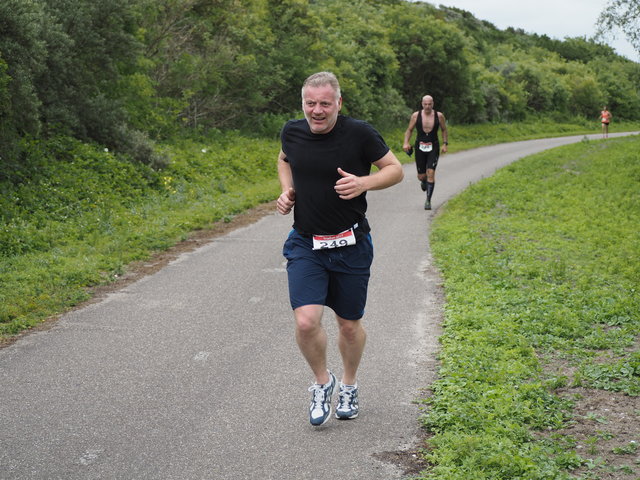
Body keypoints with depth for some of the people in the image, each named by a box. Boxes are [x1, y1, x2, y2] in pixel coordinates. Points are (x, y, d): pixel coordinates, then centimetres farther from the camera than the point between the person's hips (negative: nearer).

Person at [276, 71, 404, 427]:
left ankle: (349, 385, 39)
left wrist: (364, 182, -21)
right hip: (305, 244, 1)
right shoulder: (292, 131, -2)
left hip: (351, 245, -1)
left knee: (349, 325, 11)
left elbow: (395, 169, -2)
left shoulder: (359, 133, -12)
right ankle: (322, 381, 15)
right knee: (306, 321, -14)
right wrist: (287, 191, 3)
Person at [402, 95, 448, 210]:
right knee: (421, 176, 5)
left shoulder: (439, 116, -2)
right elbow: (409, 130, 7)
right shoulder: (416, 115, -2)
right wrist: (406, 142, -8)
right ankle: (424, 182, 45)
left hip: (433, 148, -1)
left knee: (430, 173, -15)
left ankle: (428, 200, -8)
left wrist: (445, 144, 2)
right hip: (420, 148, 1)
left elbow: (444, 130, 11)